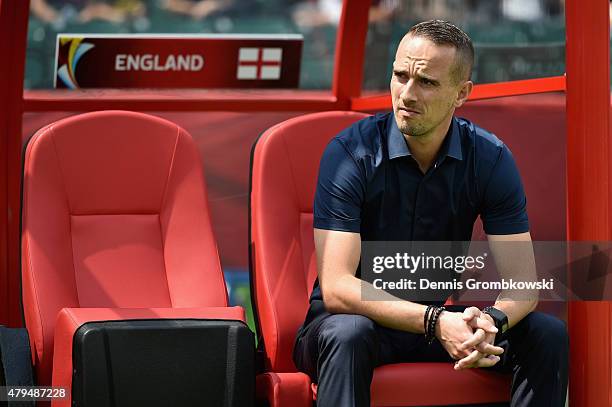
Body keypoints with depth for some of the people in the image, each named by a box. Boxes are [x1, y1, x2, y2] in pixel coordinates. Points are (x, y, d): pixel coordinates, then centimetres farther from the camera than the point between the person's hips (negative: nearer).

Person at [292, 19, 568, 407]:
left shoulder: (491, 159, -6)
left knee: (548, 335, -18)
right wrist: (435, 321, -37)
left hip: (443, 322, 4)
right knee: (347, 333, -38)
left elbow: (522, 283, -9)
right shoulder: (351, 153, -16)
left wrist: (491, 321, -34)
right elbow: (337, 289, -24)